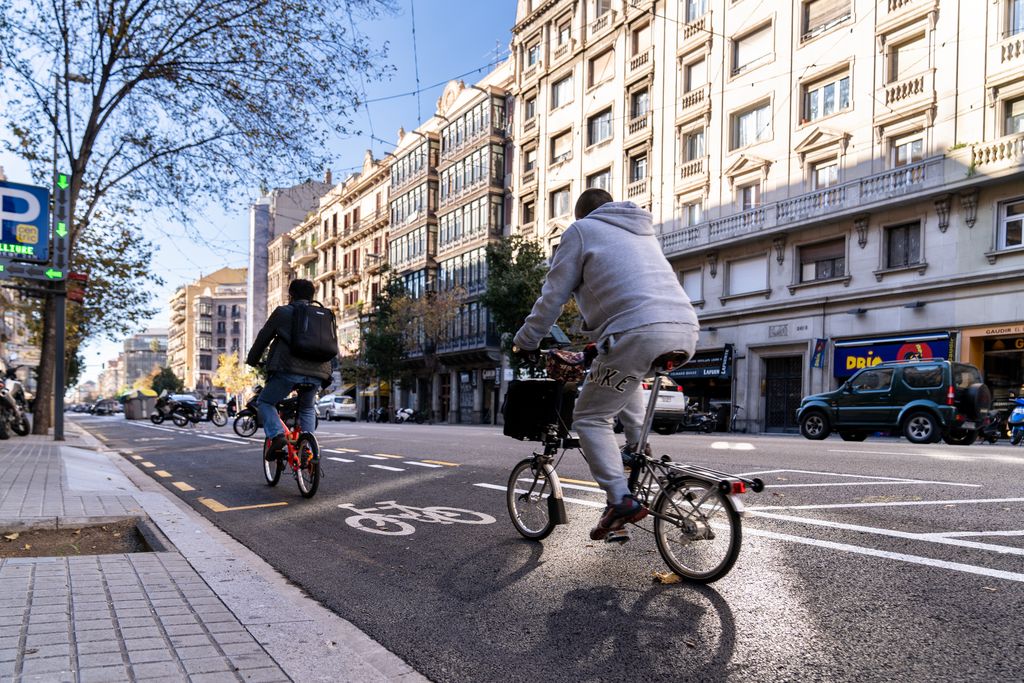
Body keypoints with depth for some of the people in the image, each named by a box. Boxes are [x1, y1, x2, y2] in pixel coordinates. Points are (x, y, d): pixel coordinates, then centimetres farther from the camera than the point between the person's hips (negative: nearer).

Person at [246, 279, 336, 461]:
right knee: (308, 409, 27)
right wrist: (329, 370, 33)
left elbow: (263, 338, 15)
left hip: (288, 370, -4)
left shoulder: (282, 312, 10)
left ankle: (276, 436, -7)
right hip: (317, 374, 4)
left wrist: (252, 361, 29)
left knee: (265, 403, 16)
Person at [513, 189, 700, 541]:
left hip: (639, 333, -7)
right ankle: (637, 448, 27)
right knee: (627, 378, 37)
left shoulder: (582, 230, 14)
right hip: (686, 332, 8)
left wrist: (525, 340, 24)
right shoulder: (643, 231, 33)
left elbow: (553, 295, 11)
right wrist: (598, 336, 52)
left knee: (590, 418, 4)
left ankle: (621, 501, -8)